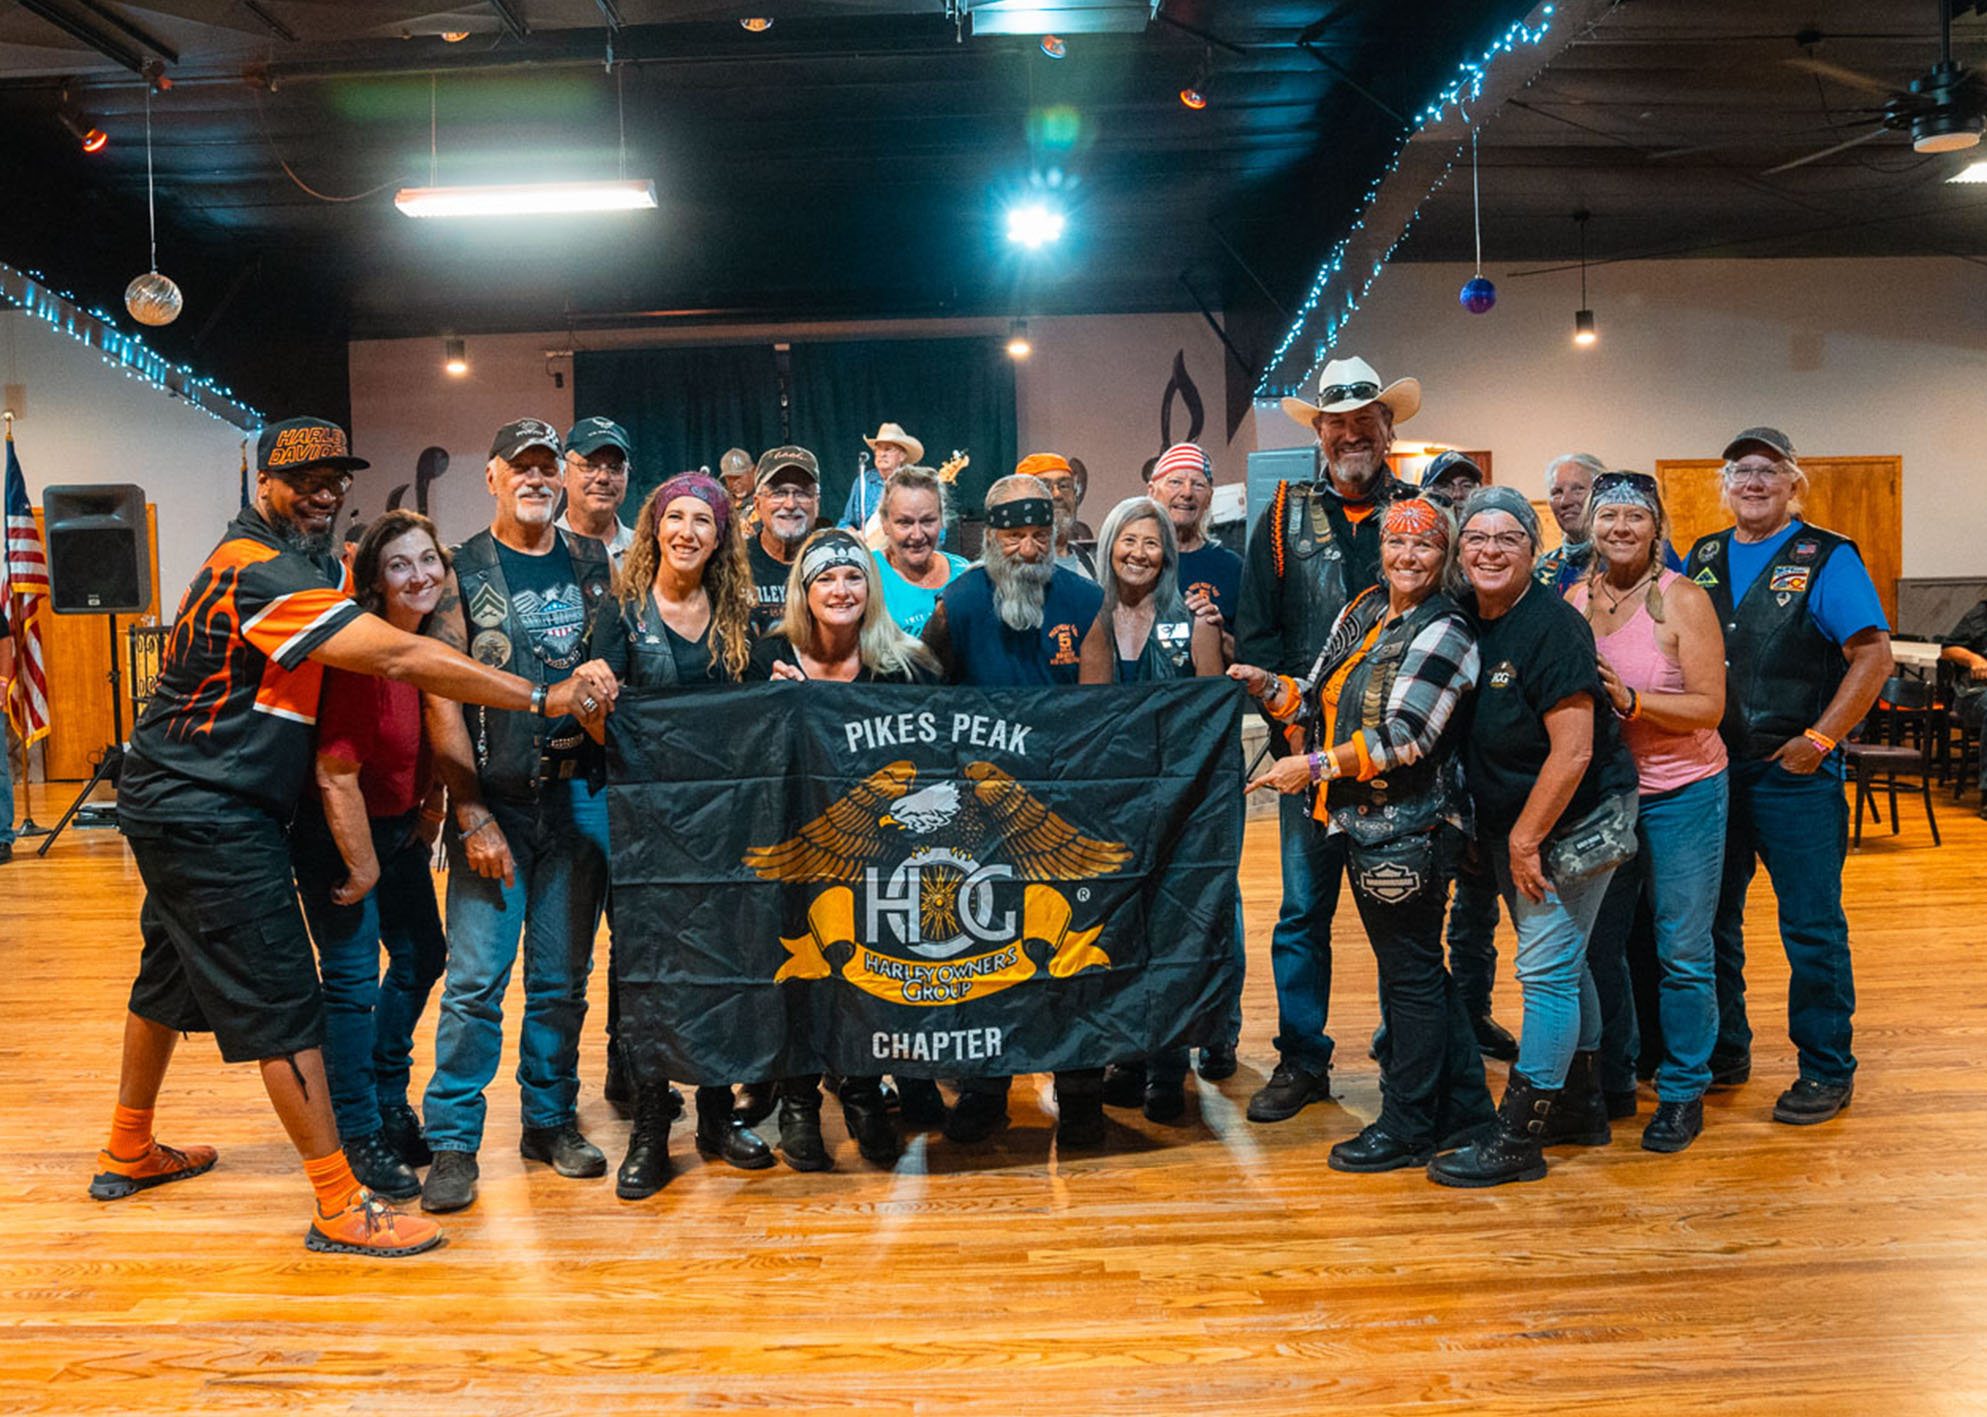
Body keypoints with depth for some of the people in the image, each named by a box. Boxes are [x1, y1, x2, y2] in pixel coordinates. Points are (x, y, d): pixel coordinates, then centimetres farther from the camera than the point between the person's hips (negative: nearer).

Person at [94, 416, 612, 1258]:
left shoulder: (304, 562, 11)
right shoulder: (261, 572, -21)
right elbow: (401, 659, -29)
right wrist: (542, 697, -27)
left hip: (178, 803, 11)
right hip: (209, 816, -11)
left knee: (172, 975, 22)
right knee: (280, 1001, -8)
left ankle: (128, 1154, 40)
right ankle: (339, 1207, -3)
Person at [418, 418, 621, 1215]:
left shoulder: (593, 565, 10)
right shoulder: (462, 572, 0)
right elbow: (440, 700, -5)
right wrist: (473, 815, -10)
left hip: (580, 796, 3)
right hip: (494, 798, -3)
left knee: (563, 977, 10)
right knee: (475, 978, -5)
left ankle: (551, 1120, 24)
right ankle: (453, 1142, 7)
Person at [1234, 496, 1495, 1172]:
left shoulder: (1444, 634, -13)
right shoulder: (1363, 609, 11)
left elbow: (1405, 740, -20)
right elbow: (1322, 702, 15)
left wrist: (1315, 766, -21)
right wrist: (1268, 686, -3)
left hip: (1409, 829, -8)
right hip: (1363, 822, 8)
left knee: (1411, 972, 3)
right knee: (1416, 968, 16)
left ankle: (1407, 1127, 16)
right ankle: (1464, 1108, 30)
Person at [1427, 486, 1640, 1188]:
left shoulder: (1551, 627, -21)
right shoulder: (1465, 618, 3)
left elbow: (1572, 752, -23)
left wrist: (1526, 839, -17)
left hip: (1571, 823, -8)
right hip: (1511, 824, 8)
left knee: (1548, 970, -4)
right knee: (1561, 965, 18)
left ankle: (1517, 1140, 3)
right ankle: (1583, 1107, 33)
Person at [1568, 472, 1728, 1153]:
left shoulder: (1683, 600, -10)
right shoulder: (1576, 598, 4)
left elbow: (1709, 707, -14)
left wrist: (1629, 699, -25)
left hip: (1682, 793, -4)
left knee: (1682, 954, 2)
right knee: (1598, 945, 10)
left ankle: (1683, 1094, 17)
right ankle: (1612, 1082, 26)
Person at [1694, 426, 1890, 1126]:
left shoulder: (1827, 559, -4)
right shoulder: (1702, 559, 11)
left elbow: (1873, 655, -9)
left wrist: (1819, 739, -14)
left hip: (1793, 773, -5)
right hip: (1708, 767, 5)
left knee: (1812, 928, 0)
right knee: (1709, 918, 12)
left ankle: (1825, 1070, 13)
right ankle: (1723, 1051, 26)